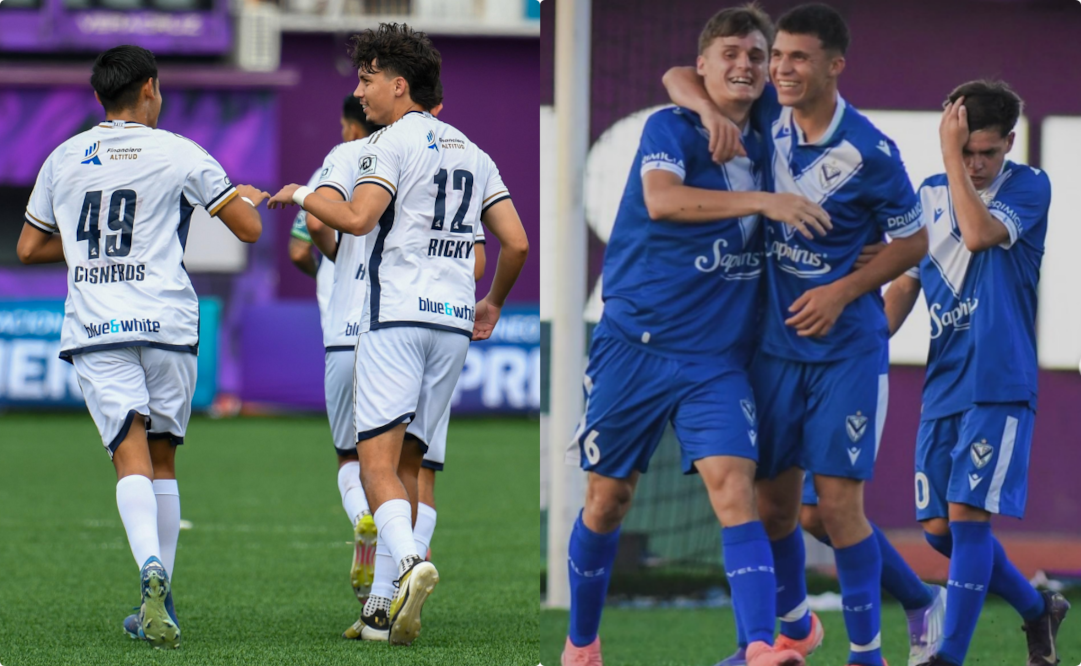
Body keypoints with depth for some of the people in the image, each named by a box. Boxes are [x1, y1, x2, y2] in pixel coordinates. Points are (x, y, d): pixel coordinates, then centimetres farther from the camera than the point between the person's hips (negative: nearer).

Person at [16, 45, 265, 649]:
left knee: (132, 457, -8)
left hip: (95, 328, 1)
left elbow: (29, 247, 20)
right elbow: (249, 229, 4)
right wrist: (250, 200, 26)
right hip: (167, 323, -1)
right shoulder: (180, 155, 2)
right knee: (163, 460, 12)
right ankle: (160, 596, 12)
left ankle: (152, 569, -34)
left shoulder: (64, 160, 12)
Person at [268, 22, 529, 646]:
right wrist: (494, 303, 30)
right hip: (455, 321, 7)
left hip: (398, 316, -7)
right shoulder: (471, 151, 18)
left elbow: (357, 218, -17)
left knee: (378, 461, -12)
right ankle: (391, 601, 6)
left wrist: (301, 195, 1)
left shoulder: (392, 142, -3)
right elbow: (517, 243, 14)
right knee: (408, 461, 11)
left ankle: (409, 560, -36)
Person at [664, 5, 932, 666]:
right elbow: (679, 78, 6)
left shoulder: (870, 152, -15)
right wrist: (711, 110, -16)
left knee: (839, 502, -10)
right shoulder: (767, 114, -3)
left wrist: (842, 291, -15)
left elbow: (912, 241, -3)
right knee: (773, 498, 10)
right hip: (775, 341, 5)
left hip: (847, 346, -5)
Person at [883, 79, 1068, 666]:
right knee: (938, 528, 6)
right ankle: (1037, 609, 26)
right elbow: (904, 285, 16)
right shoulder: (930, 195, 11)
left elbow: (979, 234, -23)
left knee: (967, 515, -14)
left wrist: (951, 153, -19)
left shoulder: (1028, 187, -4)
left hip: (999, 386, -6)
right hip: (942, 387, 6)